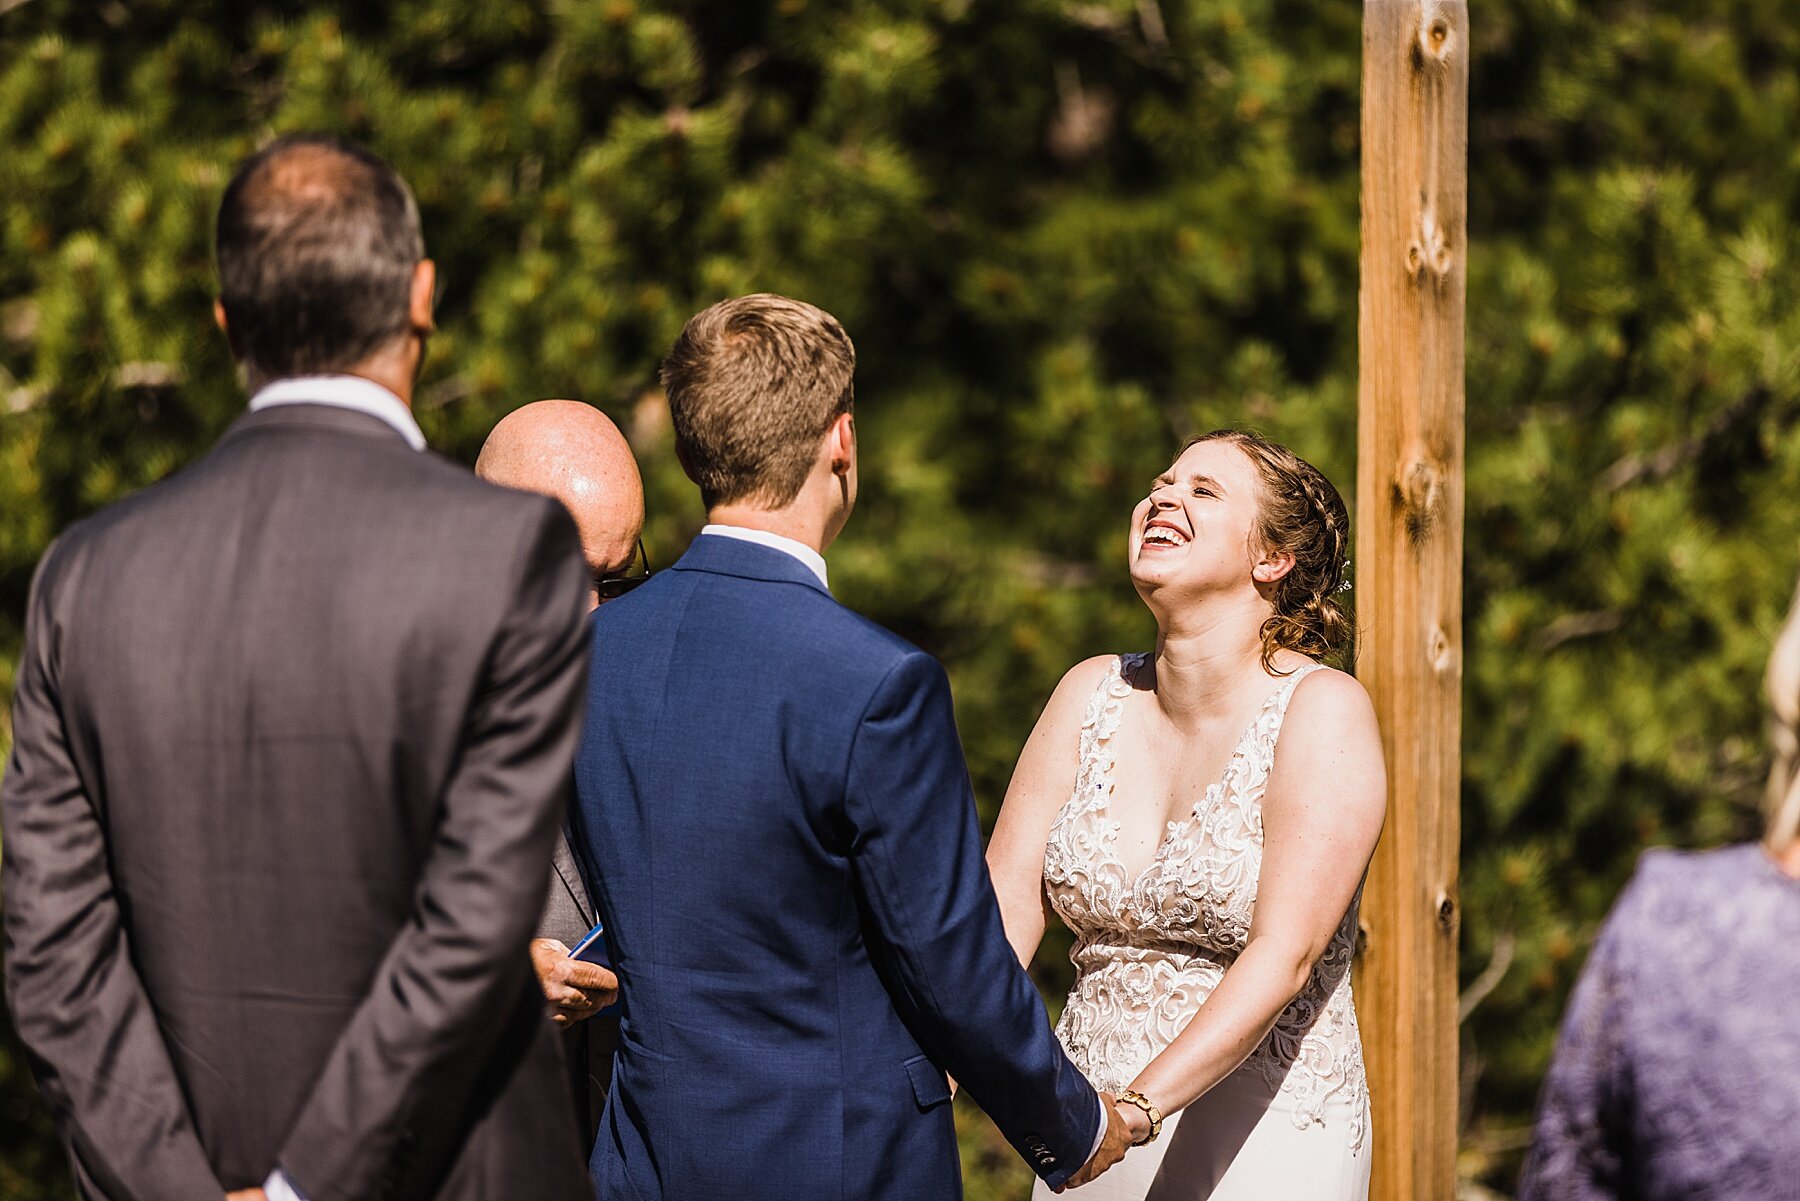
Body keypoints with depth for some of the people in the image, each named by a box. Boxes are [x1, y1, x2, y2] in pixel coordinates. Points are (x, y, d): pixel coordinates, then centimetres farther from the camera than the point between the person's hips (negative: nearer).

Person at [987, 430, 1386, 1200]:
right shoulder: (1093, 695, 4)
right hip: (1097, 1136, 5)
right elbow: (1005, 905, -1)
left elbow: (1284, 956, -20)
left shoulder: (1322, 711, -11)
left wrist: (1138, 1108, -31)